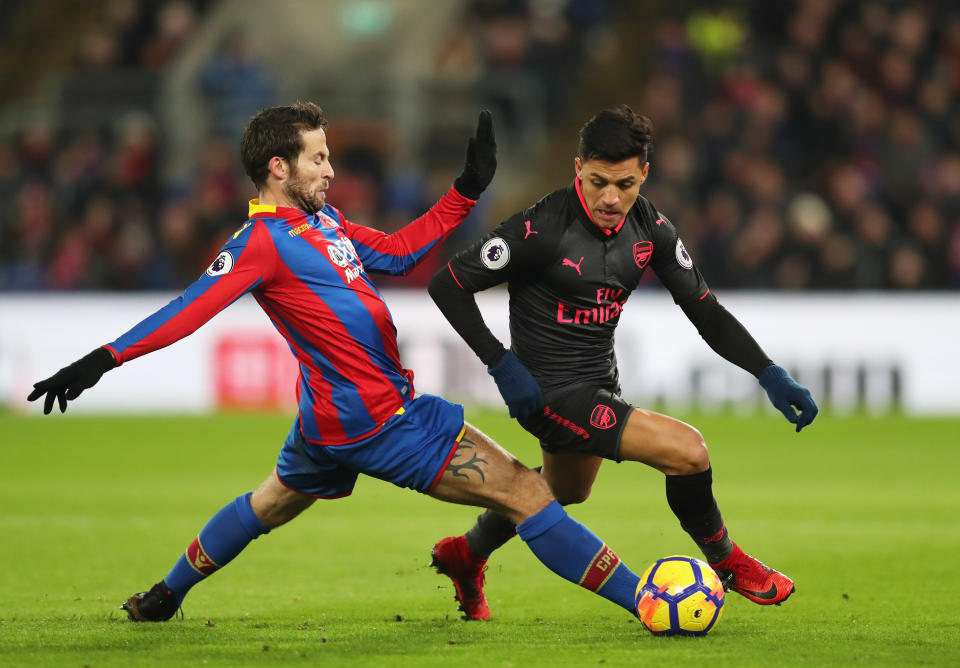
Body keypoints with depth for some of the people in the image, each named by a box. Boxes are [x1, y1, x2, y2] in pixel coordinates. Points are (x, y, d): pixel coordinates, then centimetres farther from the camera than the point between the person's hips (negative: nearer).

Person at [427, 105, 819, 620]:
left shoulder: (649, 228, -6)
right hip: (554, 396, -8)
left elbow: (705, 311, 1)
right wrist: (502, 365, -22)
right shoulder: (543, 229, -24)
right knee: (686, 450, -20)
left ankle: (466, 557, 57)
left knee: (563, 491, 33)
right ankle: (726, 563, 6)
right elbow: (448, 284, -18)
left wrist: (770, 375, -10)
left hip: (600, 385, 8)